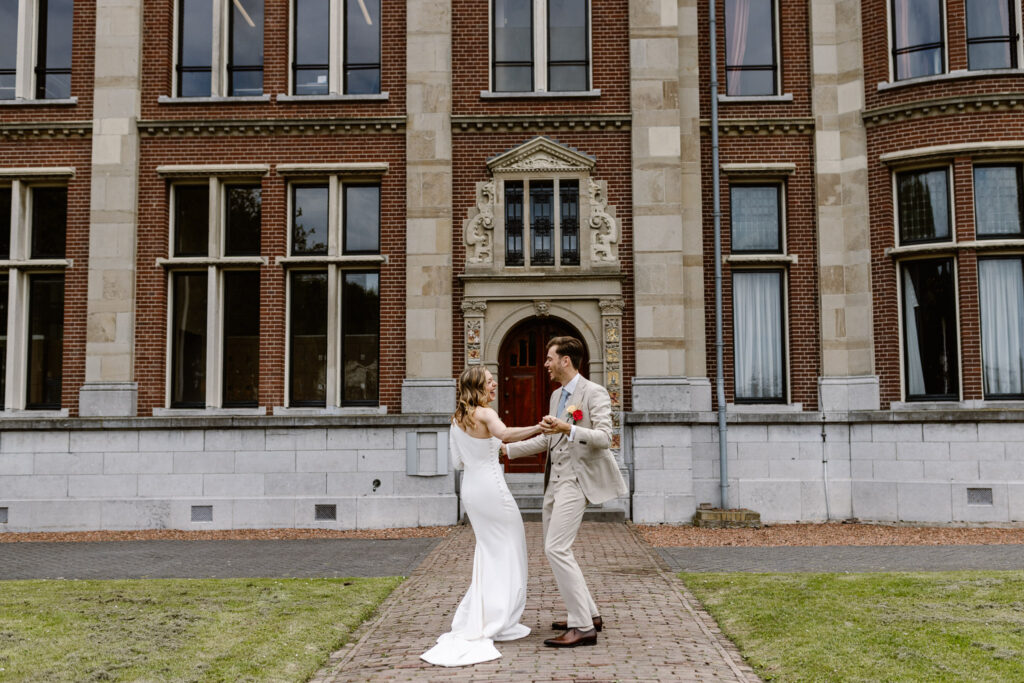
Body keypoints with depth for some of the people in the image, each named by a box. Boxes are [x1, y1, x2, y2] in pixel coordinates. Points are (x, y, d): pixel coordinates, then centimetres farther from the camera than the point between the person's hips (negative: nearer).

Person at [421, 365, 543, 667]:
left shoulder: (457, 419, 10)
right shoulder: (485, 414, -14)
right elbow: (504, 433, -36)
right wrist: (539, 428, -42)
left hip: (470, 489, 8)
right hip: (492, 488, -8)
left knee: (489, 552, 20)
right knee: (507, 554, 4)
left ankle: (475, 619, 21)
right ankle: (499, 624, 5)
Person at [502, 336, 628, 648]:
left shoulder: (595, 393, -10)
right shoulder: (557, 395, 17)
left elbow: (604, 437, -19)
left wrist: (568, 429, -31)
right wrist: (507, 449, 23)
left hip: (575, 480, -10)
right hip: (555, 481, 10)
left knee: (557, 549, -16)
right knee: (553, 550, 13)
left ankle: (583, 627, -10)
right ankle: (589, 614, 24)